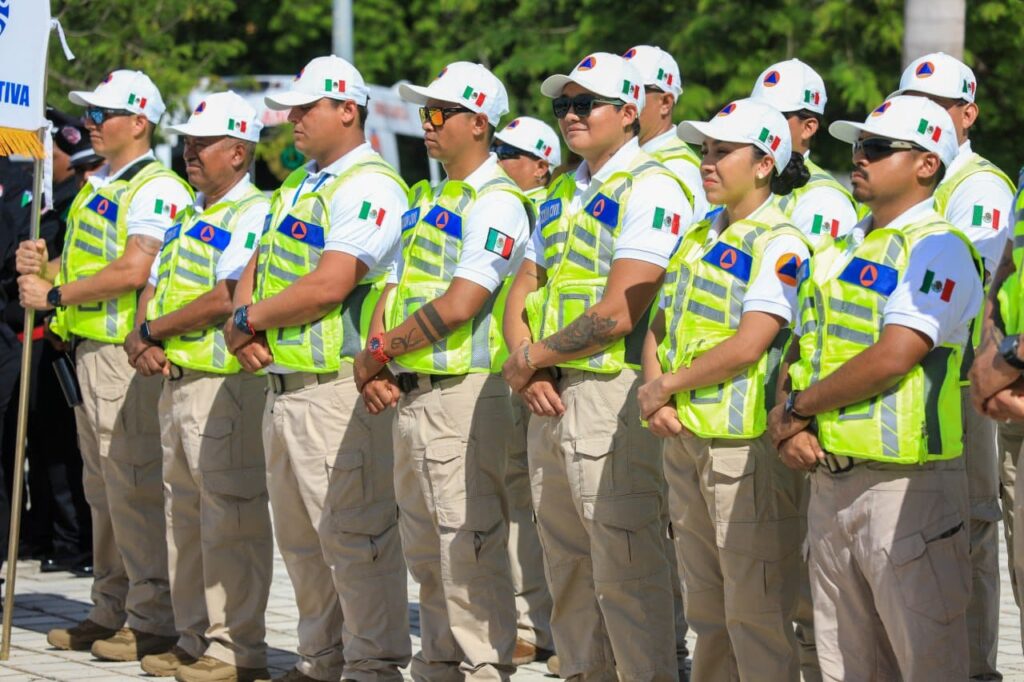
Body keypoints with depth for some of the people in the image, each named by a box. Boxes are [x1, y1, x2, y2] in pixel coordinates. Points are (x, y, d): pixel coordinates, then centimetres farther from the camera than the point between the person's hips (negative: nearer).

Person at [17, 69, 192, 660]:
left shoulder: (157, 189, -11)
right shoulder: (97, 189, 19)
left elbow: (134, 269, -22)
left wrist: (56, 295, -15)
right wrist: (43, 267, 5)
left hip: (129, 353, -10)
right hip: (89, 348, 10)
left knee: (134, 488, -9)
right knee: (102, 489, 13)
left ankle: (153, 621, -6)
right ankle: (112, 611, 19)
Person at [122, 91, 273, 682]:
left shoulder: (254, 215, -11)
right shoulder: (189, 215, 19)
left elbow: (227, 299, -20)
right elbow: (154, 285, 18)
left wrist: (152, 329, -10)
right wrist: (141, 340, -3)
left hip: (225, 383, -10)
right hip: (176, 382, 10)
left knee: (229, 518, -7)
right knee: (184, 515, 13)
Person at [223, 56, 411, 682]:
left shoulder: (371, 188, -12)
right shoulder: (298, 185, 19)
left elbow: (327, 287, -21)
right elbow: (259, 266, 19)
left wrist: (249, 319, -9)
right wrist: (245, 325, -2)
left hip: (338, 388, -10)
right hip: (283, 383, 10)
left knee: (354, 535, -8)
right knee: (302, 537, 15)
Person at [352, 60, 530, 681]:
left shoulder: (497, 203, -11)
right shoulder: (428, 199, 18)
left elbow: (457, 306, -19)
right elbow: (398, 286, 18)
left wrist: (381, 352, -10)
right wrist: (376, 359, 0)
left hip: (465, 394, -9)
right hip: (411, 393, 9)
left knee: (470, 546, -8)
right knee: (425, 547, 14)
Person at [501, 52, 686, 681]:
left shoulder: (651, 188, -10)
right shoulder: (563, 195, 19)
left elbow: (619, 313, -18)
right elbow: (524, 292, 18)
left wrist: (532, 357, -8)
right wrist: (528, 371, -1)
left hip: (612, 392, -9)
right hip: (550, 396, 9)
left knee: (625, 567, -9)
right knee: (567, 564, 13)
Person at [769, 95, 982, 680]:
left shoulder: (938, 248, -9)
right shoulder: (840, 250, 17)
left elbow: (892, 358, -19)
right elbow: (802, 349, 19)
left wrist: (799, 405, -9)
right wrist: (787, 426, -1)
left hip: (905, 488, -8)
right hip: (828, 482, 8)